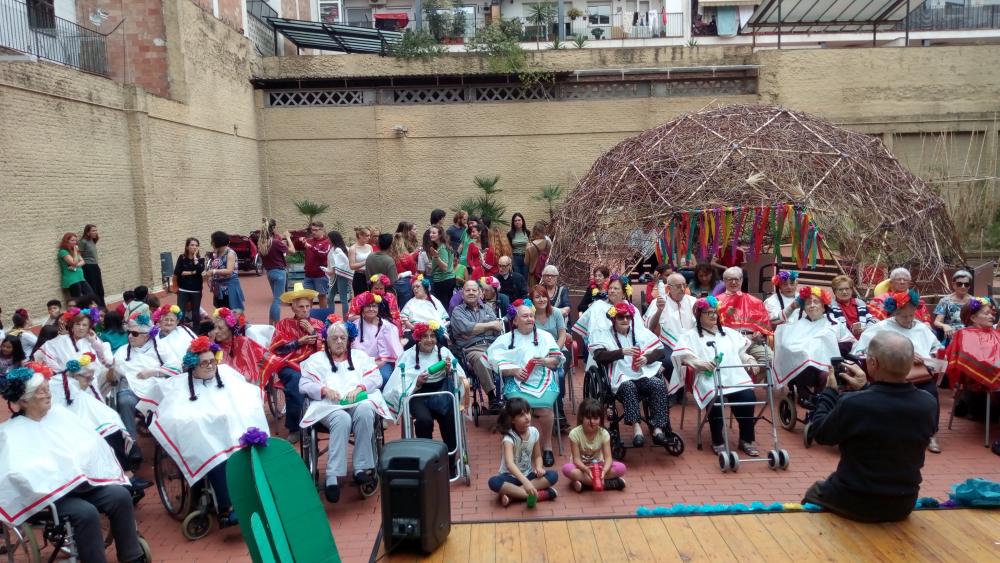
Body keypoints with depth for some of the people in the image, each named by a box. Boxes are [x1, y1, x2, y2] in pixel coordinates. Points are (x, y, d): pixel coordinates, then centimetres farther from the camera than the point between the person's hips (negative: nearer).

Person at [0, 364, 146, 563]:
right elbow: (20, 470, -19)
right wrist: (69, 476, -23)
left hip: (84, 479, 5)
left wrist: (83, 471, -5)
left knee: (121, 496, -18)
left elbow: (90, 441, 10)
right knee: (86, 513, -31)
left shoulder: (59, 413, 13)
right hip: (51, 492, -5)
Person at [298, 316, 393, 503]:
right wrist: (325, 390, -9)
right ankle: (333, 476, -39)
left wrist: (359, 387, -7)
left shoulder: (359, 355, 26)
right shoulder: (316, 359, 22)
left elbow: (376, 378, 14)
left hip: (360, 401, 2)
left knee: (365, 411, -36)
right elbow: (304, 385, 9)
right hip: (330, 405, -1)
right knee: (342, 419, -37)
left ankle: (362, 467, -32)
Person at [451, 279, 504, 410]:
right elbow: (466, 329, -7)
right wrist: (490, 325, 1)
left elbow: (499, 329, 11)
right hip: (472, 348, -3)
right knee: (480, 358, -39)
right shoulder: (457, 311, 13)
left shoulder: (487, 309, 26)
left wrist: (476, 329, -1)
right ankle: (492, 396, -32)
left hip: (494, 345, 3)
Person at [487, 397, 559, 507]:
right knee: (494, 482, -36)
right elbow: (509, 464, -39)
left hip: (528, 474, 5)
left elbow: (537, 456, 7)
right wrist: (525, 482, -53)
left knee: (553, 475, -20)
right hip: (511, 476, -5)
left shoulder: (534, 432, -6)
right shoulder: (509, 438, -22)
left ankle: (512, 495, -26)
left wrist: (539, 468, -17)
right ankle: (541, 494, -34)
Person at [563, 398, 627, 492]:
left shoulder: (604, 433, -14)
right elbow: (576, 459, -21)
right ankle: (609, 483, -33)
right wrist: (586, 469, -41)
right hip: (581, 466, -2)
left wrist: (604, 471, -41)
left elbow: (608, 457, -19)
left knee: (621, 468, -24)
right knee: (567, 469, -36)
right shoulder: (575, 433, -20)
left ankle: (584, 482, -25)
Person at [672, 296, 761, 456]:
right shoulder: (691, 336, 9)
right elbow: (680, 354, -7)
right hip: (710, 380, -4)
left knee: (748, 398, -24)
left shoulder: (729, 333, 28)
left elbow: (741, 352, 28)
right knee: (716, 402, -32)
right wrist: (699, 362, -22)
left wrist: (750, 360, 7)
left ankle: (747, 439, -4)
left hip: (735, 377, 4)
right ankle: (718, 442, -9)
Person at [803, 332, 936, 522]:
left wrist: (830, 391, 0)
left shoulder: (852, 403, -31)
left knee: (814, 492, 28)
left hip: (854, 504, -4)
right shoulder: (928, 404, -17)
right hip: (903, 506, 4)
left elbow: (819, 433, -11)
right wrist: (864, 390, 8)